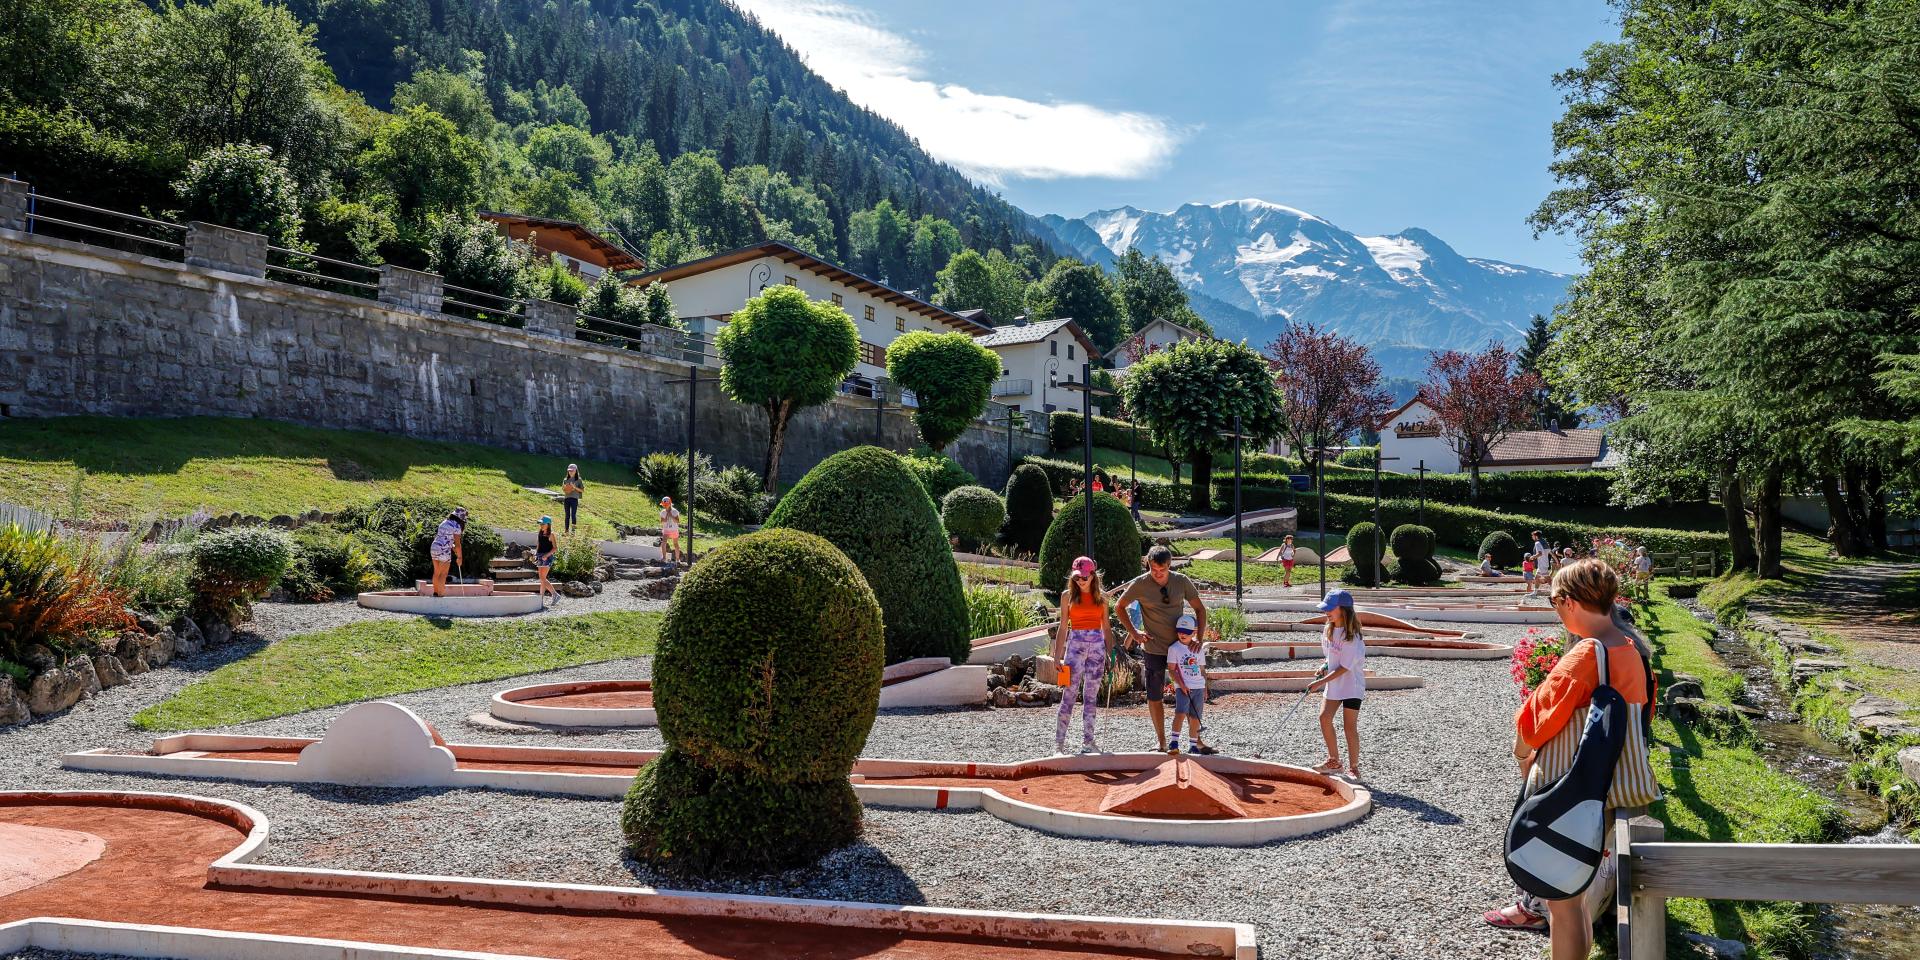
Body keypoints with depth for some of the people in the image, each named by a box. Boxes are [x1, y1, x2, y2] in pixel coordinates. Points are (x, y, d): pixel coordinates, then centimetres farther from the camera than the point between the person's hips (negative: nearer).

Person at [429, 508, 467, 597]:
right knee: (443, 574, -2)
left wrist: (455, 550, 25)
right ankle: (440, 595, -4)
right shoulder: (457, 526, -10)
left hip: (434, 548, 8)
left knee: (436, 572, 19)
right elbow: (457, 544, -9)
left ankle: (435, 593, 30)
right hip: (444, 551, -8)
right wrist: (460, 557, 0)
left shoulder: (444, 522, 16)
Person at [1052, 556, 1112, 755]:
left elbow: (1106, 627, 13)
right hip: (1075, 643, -2)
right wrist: (1057, 655, -1)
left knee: (1091, 697, 6)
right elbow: (1063, 627, 4)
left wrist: (1111, 653, 7)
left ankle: (1087, 742, 12)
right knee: (1069, 695, -8)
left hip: (1097, 645, 3)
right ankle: (1059, 743, -6)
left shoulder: (1101, 596, 9)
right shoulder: (1067, 595, 3)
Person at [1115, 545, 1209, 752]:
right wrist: (1134, 632, -5)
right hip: (1155, 648, -2)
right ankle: (1162, 744, 17)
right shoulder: (1140, 584, -11)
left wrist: (1199, 638, -6)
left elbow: (1200, 609, 6)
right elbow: (1119, 606, 3)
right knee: (1155, 698, 3)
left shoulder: (1182, 581, -5)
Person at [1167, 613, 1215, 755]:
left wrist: (1205, 689, 14)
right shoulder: (1174, 648, -2)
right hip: (1183, 687, -4)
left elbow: (1202, 670, 16)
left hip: (1198, 687, 4)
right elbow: (1172, 669, -6)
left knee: (1195, 717, 5)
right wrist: (1181, 685, -15)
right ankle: (1174, 742, -19)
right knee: (1180, 713, -21)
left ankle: (1194, 744, 13)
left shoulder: (1198, 649, 11)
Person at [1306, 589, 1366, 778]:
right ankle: (1334, 761, 12)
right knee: (1324, 717, -2)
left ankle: (1353, 767, 9)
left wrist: (1321, 682, -20)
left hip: (1352, 685, -7)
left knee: (1350, 726, -4)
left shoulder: (1352, 636, -22)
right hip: (1333, 683, 7)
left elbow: (1344, 668, -20)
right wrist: (1325, 668, 0)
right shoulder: (1328, 630, 2)